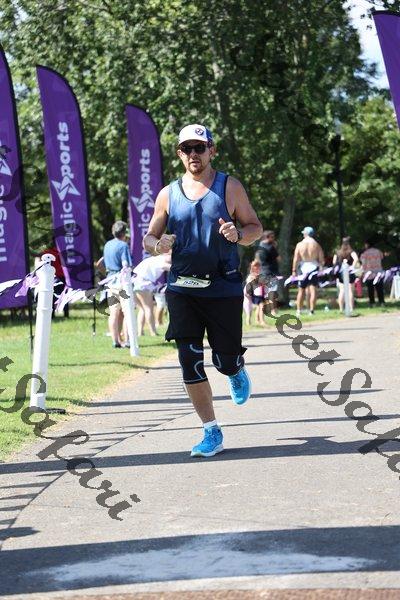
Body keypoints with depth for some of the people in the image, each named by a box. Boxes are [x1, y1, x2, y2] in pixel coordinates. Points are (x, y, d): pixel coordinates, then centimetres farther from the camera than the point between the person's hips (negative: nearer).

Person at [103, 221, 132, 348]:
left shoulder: (107, 245, 13)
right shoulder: (123, 245, -10)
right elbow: (126, 265, -16)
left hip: (110, 280, 7)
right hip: (122, 280, -7)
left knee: (114, 313, 7)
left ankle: (115, 340, 7)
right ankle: (126, 340, -7)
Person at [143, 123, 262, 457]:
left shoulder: (230, 188, 2)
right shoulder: (168, 195, 8)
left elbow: (256, 227, 5)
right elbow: (149, 238, 13)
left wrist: (238, 234, -18)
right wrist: (158, 245, -12)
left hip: (224, 288, -2)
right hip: (182, 289, 2)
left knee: (226, 360, 1)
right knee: (190, 362, -7)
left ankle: (238, 372, 42)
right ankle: (212, 433, 3)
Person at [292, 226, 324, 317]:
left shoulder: (299, 245, -2)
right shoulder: (316, 245, -2)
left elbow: (296, 259, -3)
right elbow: (321, 259, -2)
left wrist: (294, 270, 2)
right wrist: (321, 268, 8)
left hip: (304, 268, 1)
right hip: (314, 268, -1)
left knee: (301, 290, 11)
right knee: (313, 289, -3)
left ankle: (299, 311, 14)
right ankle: (312, 310, -8)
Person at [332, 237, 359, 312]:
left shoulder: (337, 252, 5)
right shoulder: (351, 252, -4)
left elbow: (334, 262, 4)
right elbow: (356, 259, -20)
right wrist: (353, 266, -12)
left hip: (340, 274, 3)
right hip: (349, 273, -3)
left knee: (341, 291, 5)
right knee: (350, 291, 1)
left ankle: (341, 309, 3)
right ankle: (351, 308, -1)